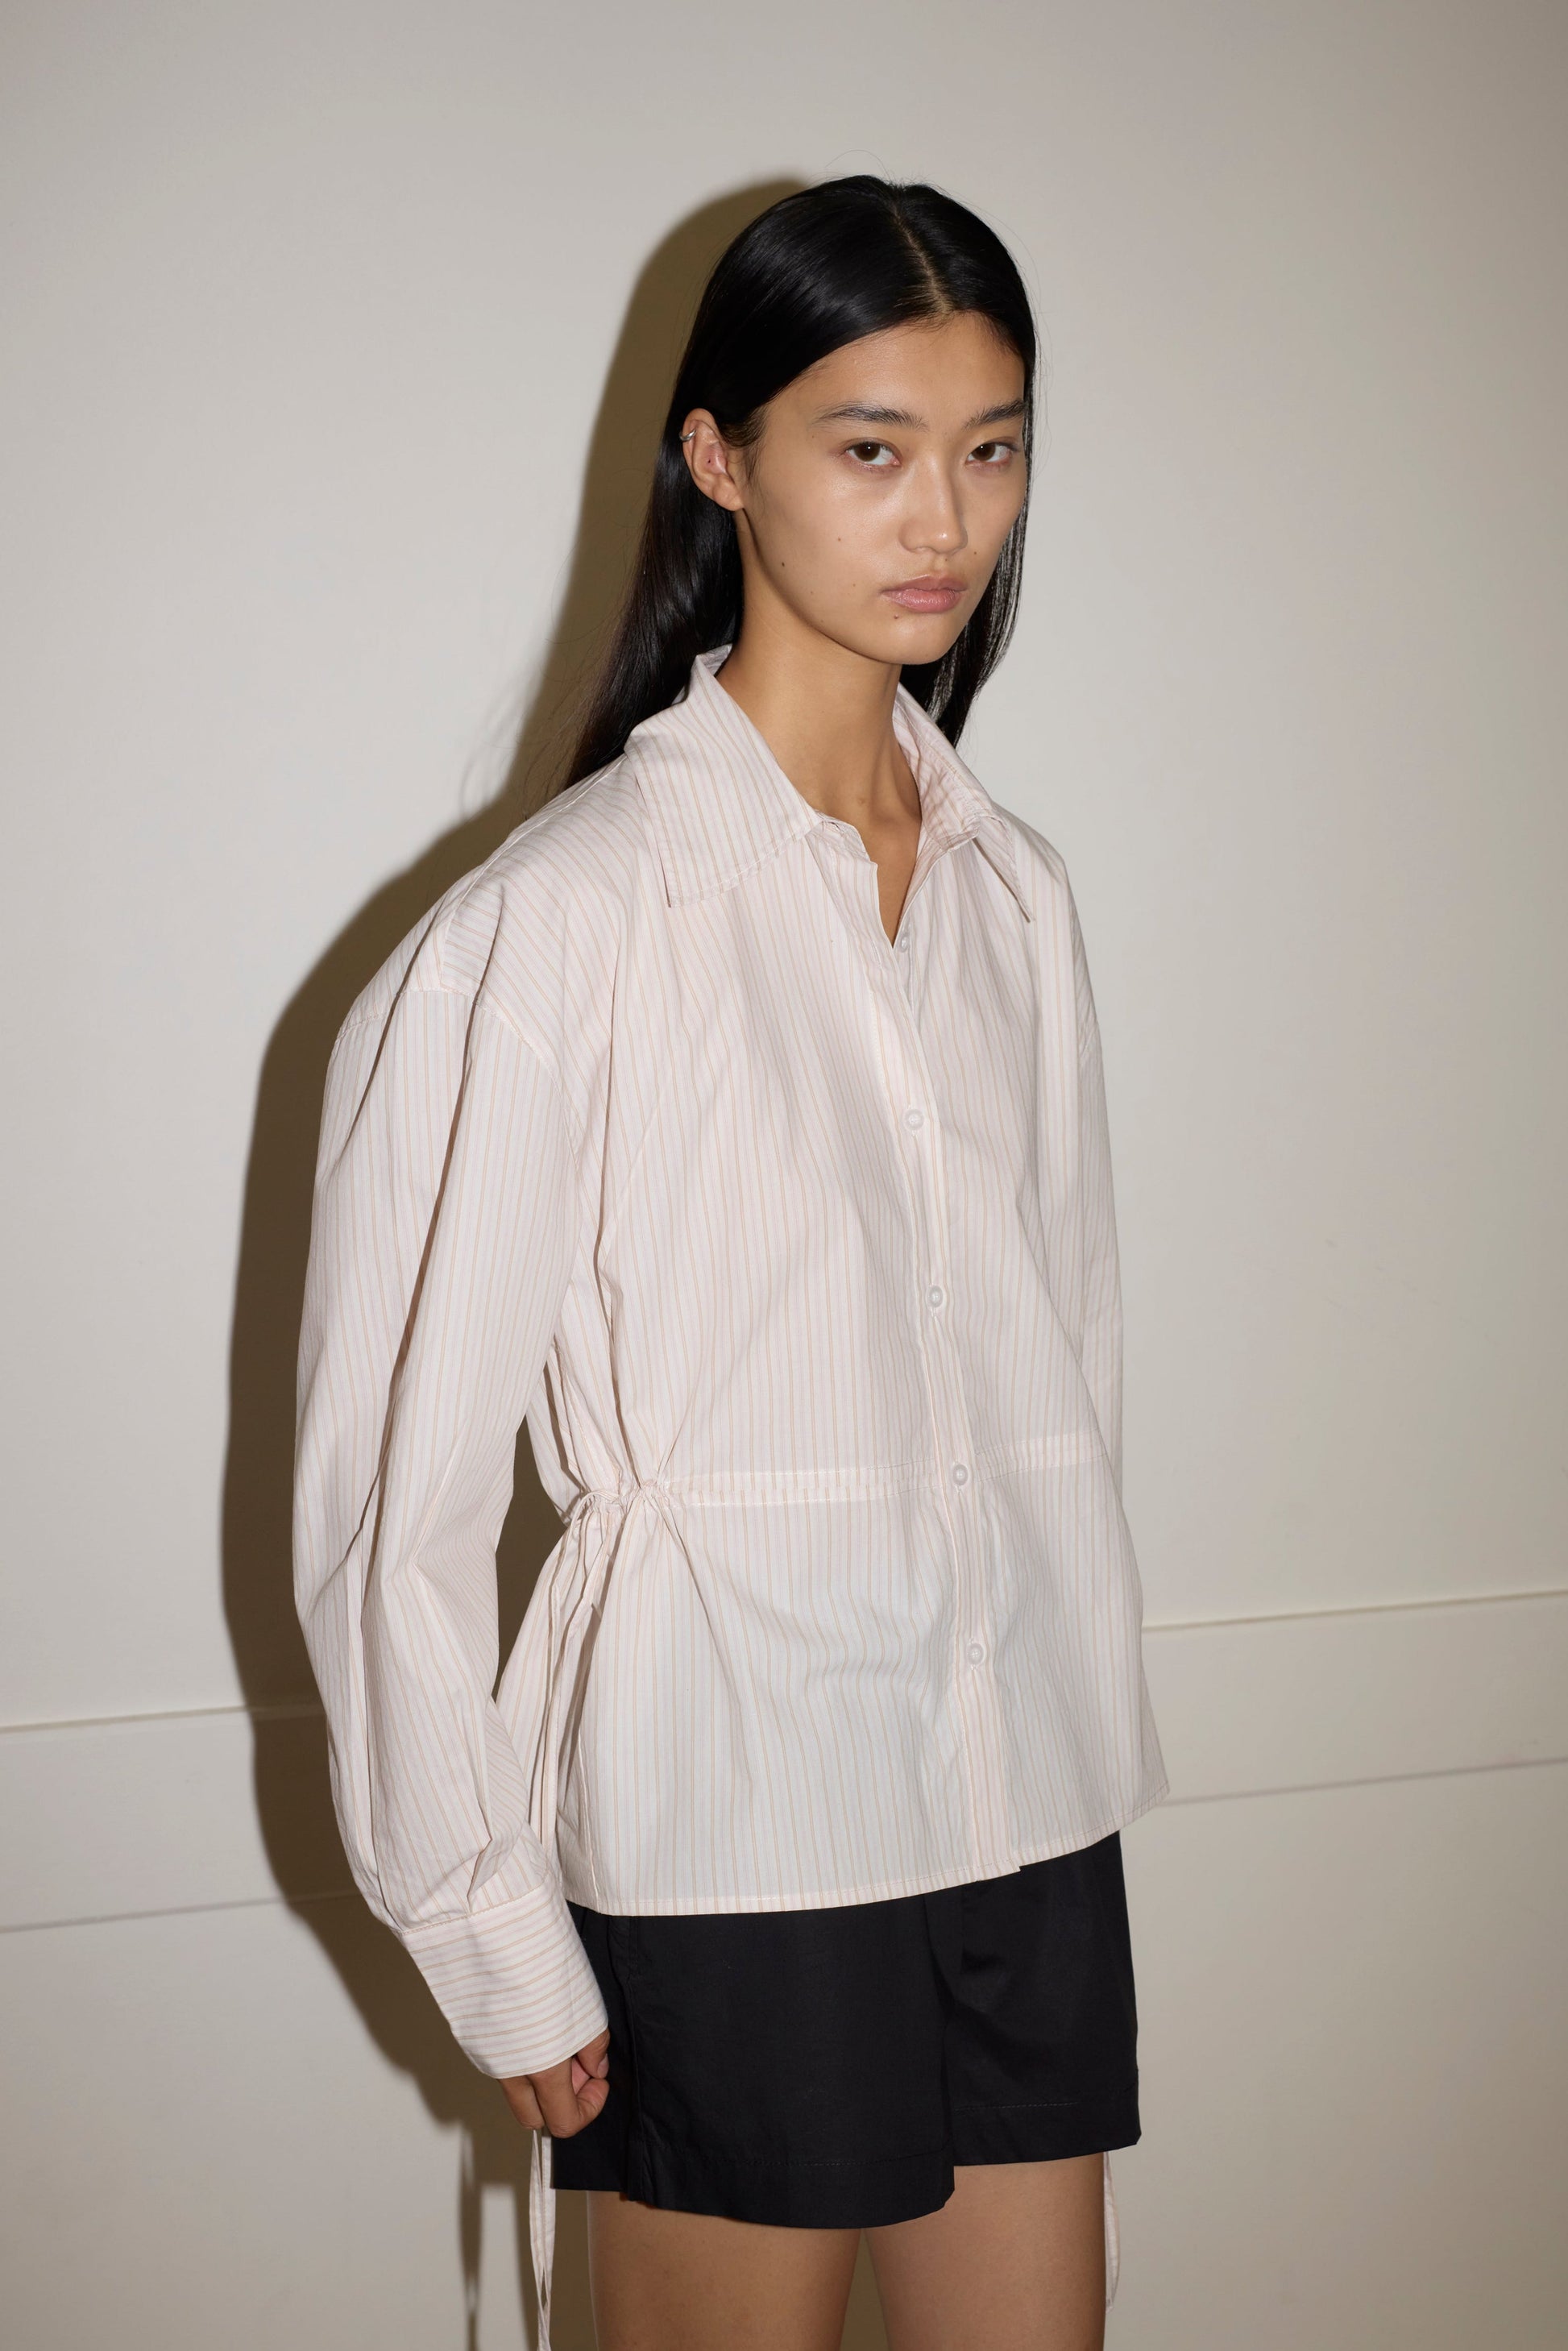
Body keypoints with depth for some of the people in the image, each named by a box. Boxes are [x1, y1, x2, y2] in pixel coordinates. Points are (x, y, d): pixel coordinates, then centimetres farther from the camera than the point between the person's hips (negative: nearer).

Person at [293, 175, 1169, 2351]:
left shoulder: (1014, 891, 6)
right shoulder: (563, 922, -14)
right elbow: (393, 1491, -11)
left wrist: (1079, 1734, 13)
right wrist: (498, 1950, -7)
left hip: (1028, 1809, 6)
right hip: (732, 1841, -5)